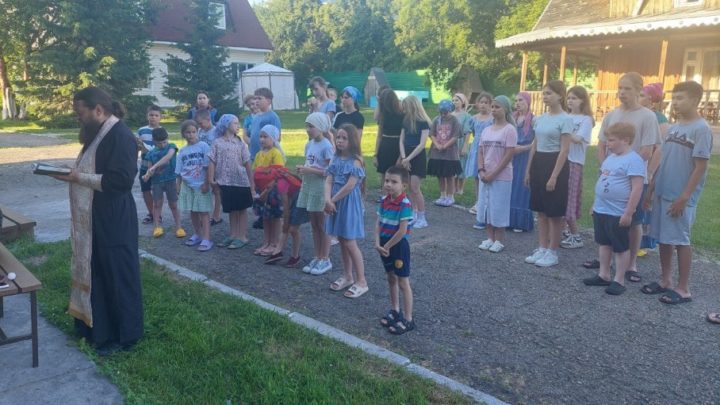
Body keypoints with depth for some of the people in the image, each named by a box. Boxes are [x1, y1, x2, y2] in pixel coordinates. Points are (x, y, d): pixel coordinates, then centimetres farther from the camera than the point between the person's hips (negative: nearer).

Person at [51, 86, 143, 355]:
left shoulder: (120, 136, -18)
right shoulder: (98, 133, 14)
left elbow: (120, 180, -26)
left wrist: (78, 178, -20)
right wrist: (71, 173, 5)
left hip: (113, 224, -10)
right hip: (95, 222, 10)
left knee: (118, 278, 2)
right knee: (95, 274, 18)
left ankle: (123, 335, 15)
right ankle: (97, 326, 33)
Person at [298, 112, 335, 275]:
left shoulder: (326, 146, -14)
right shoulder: (309, 144, 8)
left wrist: (310, 170, -22)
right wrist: (302, 169, -3)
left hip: (320, 188, -8)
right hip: (308, 186, 8)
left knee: (323, 226, 3)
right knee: (314, 225, 14)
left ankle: (325, 260, 14)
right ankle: (317, 258, 23)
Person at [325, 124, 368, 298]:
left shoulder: (355, 160, -14)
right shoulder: (336, 158, 7)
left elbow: (350, 186, -20)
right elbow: (329, 181, 0)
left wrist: (332, 200, -13)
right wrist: (327, 199, -16)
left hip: (349, 203, -7)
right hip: (336, 202, 7)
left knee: (350, 243, -4)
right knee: (342, 241, 15)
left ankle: (361, 281, 7)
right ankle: (347, 276, 29)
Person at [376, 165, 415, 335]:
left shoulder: (404, 205, -21)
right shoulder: (384, 201, 1)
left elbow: (402, 231, -23)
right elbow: (378, 223, 3)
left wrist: (387, 246, -15)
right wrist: (378, 243, -9)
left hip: (399, 245, -7)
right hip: (385, 245, 7)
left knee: (403, 283, 2)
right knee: (391, 278, 20)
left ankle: (408, 319, 12)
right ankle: (395, 310, 37)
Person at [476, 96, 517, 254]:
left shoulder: (509, 129, -9)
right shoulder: (486, 130, 9)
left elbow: (509, 155, -14)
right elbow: (480, 152, 9)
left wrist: (493, 173, -16)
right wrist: (481, 170, -7)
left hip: (501, 176, -6)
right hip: (485, 176, 6)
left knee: (499, 207, -1)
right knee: (486, 206, 9)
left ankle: (499, 240, 12)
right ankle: (490, 238, 20)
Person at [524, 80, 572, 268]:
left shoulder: (565, 119, -10)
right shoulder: (540, 118, 11)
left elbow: (564, 150, -14)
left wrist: (554, 176, -19)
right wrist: (528, 170, 12)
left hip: (554, 164, -7)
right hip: (538, 163, 8)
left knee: (554, 212, 0)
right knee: (541, 210, 11)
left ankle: (552, 252, 10)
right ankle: (542, 249, 20)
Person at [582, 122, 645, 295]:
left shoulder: (633, 160, -17)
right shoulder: (610, 158, 11)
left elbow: (637, 188, -21)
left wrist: (628, 213, -22)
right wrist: (595, 204, 19)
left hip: (618, 214, -9)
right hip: (601, 210, 9)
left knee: (621, 248, 4)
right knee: (604, 243, 17)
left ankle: (619, 281, 14)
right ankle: (603, 275, 28)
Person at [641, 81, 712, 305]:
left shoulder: (701, 129, -12)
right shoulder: (672, 128, 11)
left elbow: (700, 167, -15)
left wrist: (684, 197, -17)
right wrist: (651, 189, 13)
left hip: (681, 197, -7)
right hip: (662, 193, 7)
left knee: (680, 240, 0)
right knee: (663, 239, 12)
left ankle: (683, 288, 10)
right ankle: (665, 280, 24)